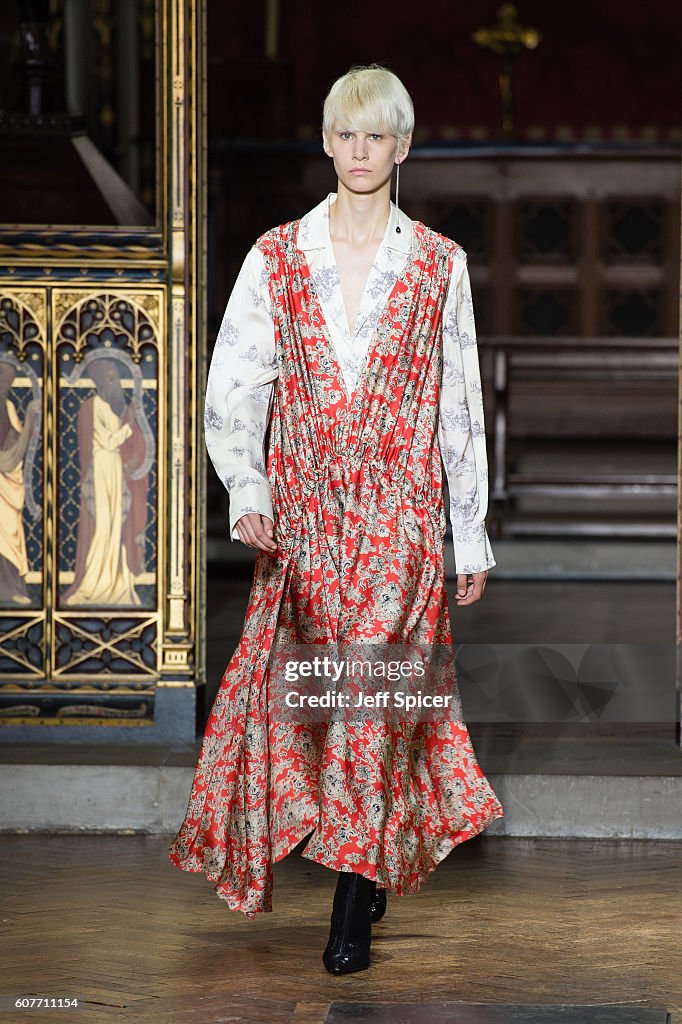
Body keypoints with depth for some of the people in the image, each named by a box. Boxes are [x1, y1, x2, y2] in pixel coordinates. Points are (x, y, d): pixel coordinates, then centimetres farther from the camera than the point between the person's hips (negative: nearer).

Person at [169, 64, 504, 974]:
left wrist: (472, 538, 8)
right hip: (302, 511, 2)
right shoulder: (276, 258, 5)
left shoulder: (439, 266, 5)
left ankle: (353, 915, -4)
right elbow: (232, 388, 0)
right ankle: (367, 870, 23)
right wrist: (246, 493, -16)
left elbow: (461, 409, 8)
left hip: (399, 513, -1)